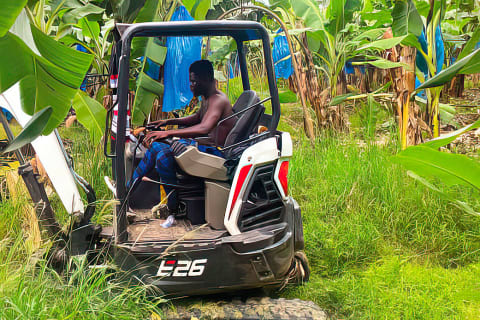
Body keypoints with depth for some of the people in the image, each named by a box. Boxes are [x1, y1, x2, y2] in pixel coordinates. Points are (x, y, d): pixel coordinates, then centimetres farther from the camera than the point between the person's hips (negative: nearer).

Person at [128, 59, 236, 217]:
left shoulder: (218, 100, -18)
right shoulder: (207, 98, 14)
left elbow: (204, 128, -34)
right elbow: (196, 118, 33)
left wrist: (168, 133, -37)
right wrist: (168, 121, 21)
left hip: (215, 152, -11)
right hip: (203, 144, 11)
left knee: (164, 154, -28)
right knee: (156, 145, 7)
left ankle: (173, 206, -13)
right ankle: (129, 187, 9)